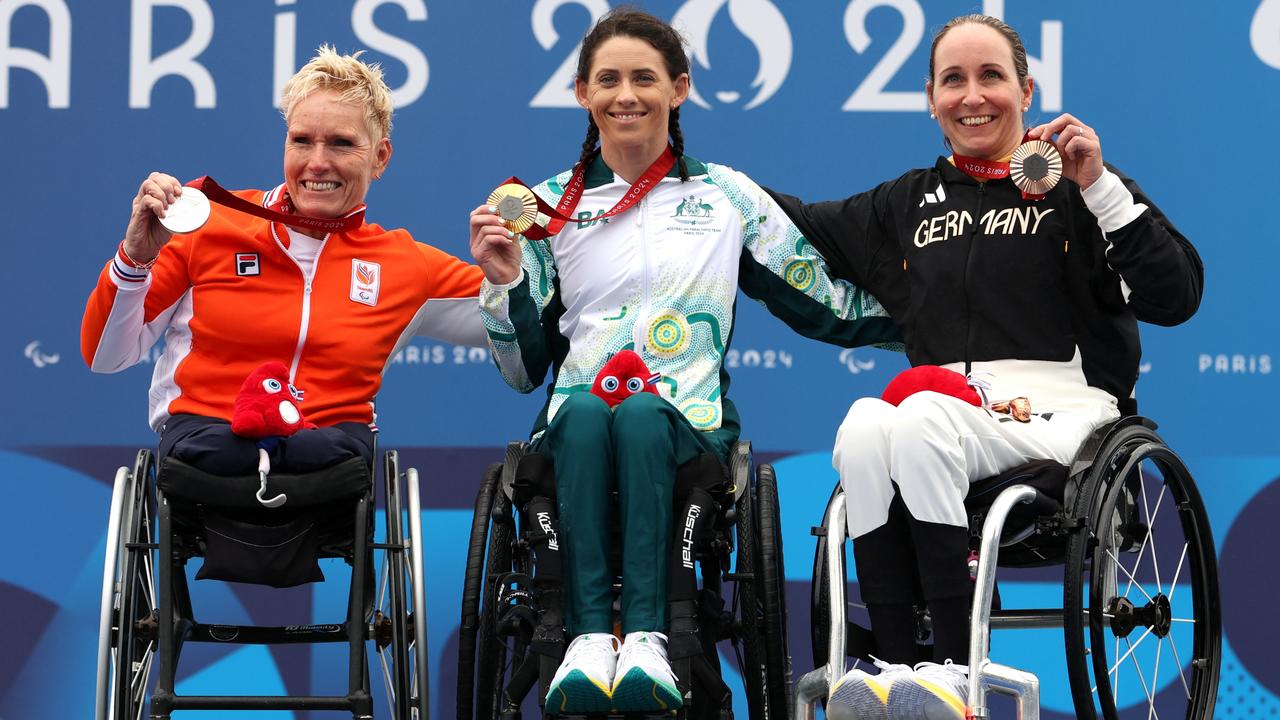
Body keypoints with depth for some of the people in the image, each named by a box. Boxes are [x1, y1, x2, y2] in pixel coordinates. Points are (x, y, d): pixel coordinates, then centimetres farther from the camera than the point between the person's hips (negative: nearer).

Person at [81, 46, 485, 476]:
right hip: (203, 430, -1)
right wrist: (134, 258, -9)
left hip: (332, 442, 1)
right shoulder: (212, 223, 7)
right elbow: (104, 357, 8)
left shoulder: (406, 265, 13)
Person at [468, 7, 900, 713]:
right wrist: (504, 283, -2)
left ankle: (645, 636, -48)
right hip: (573, 423, 1)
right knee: (584, 411, -36)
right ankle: (590, 635, -47)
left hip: (687, 420, -1)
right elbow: (524, 370, 14)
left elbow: (827, 307, 15)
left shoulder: (728, 197, 14)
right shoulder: (550, 206, 15)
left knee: (642, 414, -36)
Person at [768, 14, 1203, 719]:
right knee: (864, 425, -31)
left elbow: (1175, 297, -3)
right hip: (944, 407, 4)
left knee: (919, 419, -34)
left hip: (1057, 408, -4)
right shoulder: (910, 202, 23)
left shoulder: (1069, 187, 8)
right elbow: (802, 226, 34)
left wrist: (1101, 188, -9)